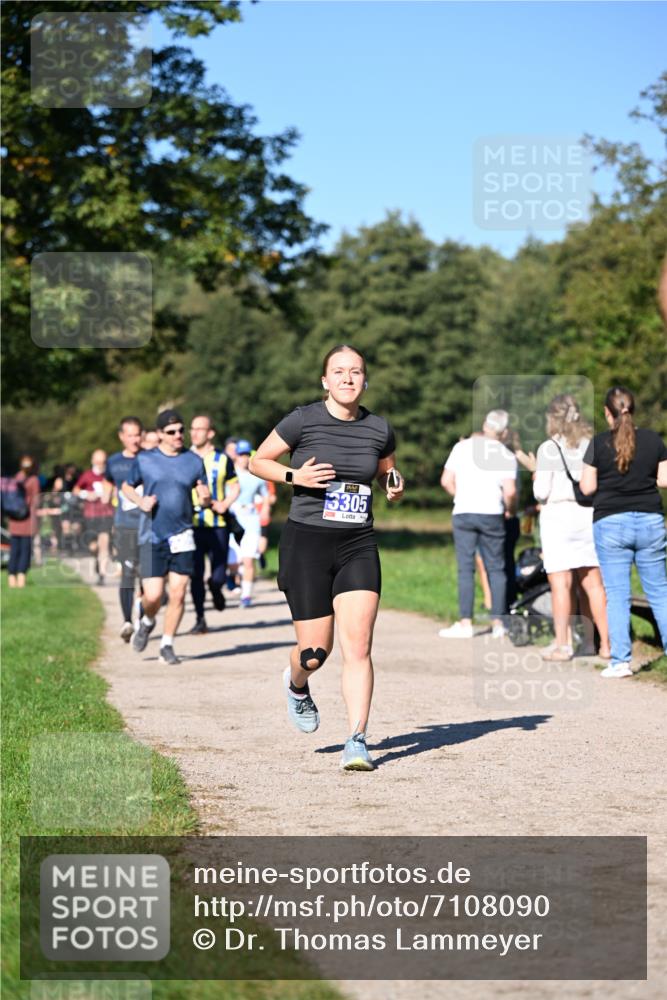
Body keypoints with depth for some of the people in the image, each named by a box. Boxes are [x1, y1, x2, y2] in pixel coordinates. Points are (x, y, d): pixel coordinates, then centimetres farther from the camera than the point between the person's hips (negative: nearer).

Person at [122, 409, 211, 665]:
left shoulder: (194, 461, 6)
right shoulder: (144, 460, 2)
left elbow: (204, 498, 12)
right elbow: (127, 486, 15)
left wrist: (205, 497, -13)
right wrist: (140, 501, -5)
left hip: (182, 536, 1)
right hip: (152, 536, -1)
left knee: (178, 593, -4)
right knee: (153, 595, -8)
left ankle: (167, 646, 12)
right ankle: (146, 622, 27)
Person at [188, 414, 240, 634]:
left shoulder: (222, 459, 5)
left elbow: (234, 486, 13)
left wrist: (225, 504, -4)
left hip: (217, 525, 0)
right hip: (192, 525, 0)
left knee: (218, 576, -5)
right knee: (195, 574, -2)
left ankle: (216, 590, 32)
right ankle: (200, 619, 9)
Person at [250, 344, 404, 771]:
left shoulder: (379, 429, 5)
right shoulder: (303, 420, -5)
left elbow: (388, 472, 24)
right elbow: (257, 462, 4)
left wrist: (395, 486, 1)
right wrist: (295, 475, -13)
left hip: (358, 547, 2)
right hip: (306, 544, -2)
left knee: (358, 644, -12)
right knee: (315, 651, 2)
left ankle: (357, 741, -10)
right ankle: (297, 686, 39)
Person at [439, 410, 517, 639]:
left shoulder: (462, 447, 5)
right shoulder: (506, 455, 1)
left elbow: (446, 481, 2)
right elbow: (510, 492, -9)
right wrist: (510, 510, 9)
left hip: (463, 513, 0)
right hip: (492, 515, 0)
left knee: (465, 568, 1)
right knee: (496, 568, 8)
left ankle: (465, 622, -3)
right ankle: (497, 622, 6)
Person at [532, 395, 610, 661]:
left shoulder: (549, 449, -6)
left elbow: (542, 491, -8)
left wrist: (536, 481, 11)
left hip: (558, 514, -4)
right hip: (588, 514, 4)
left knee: (561, 584, -2)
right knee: (593, 583, 9)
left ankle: (562, 644, -2)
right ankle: (605, 643, 9)